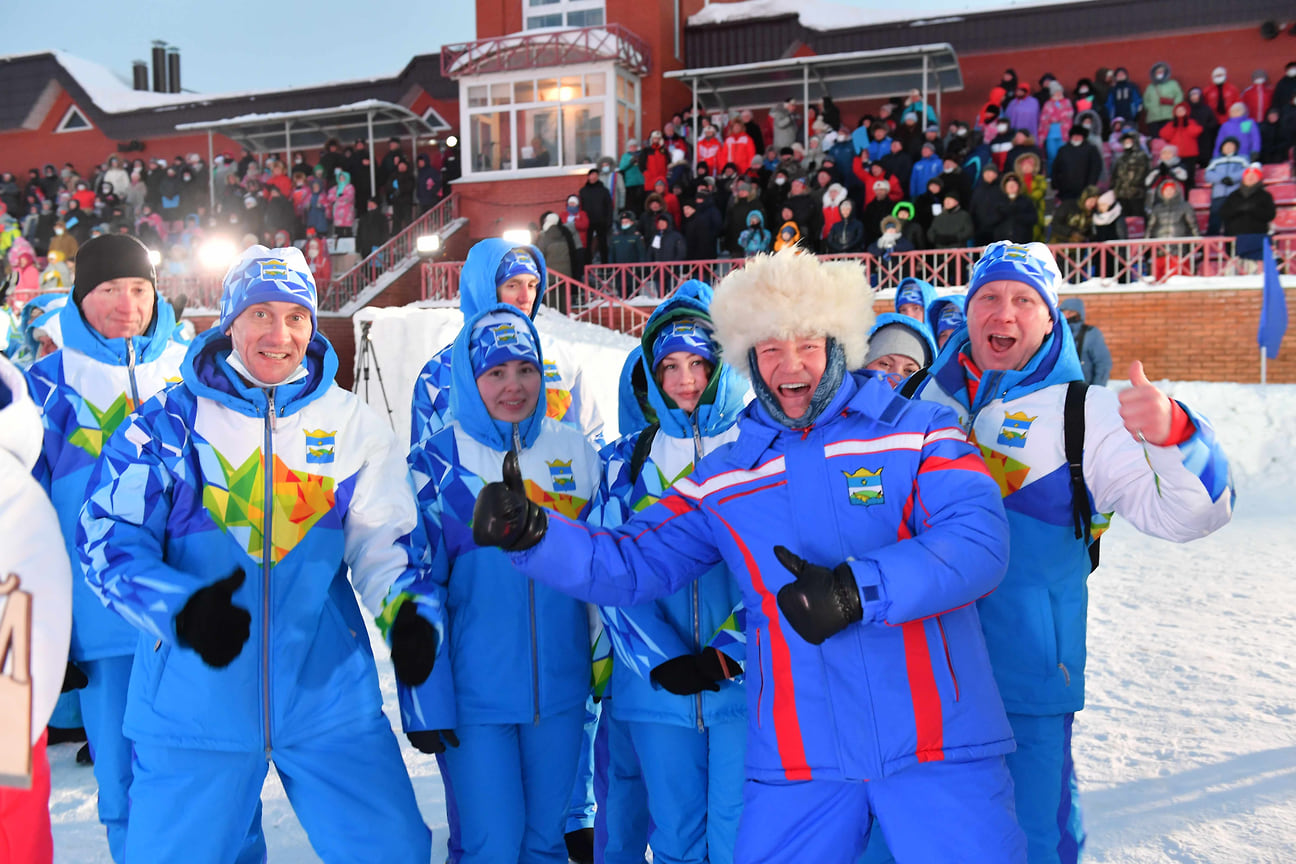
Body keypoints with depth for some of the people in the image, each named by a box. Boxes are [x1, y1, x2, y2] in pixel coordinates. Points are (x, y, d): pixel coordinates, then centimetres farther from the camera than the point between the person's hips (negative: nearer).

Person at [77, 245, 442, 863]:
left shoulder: (354, 424, 3)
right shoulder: (169, 419, -2)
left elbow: (385, 537, 5)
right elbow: (106, 536, -4)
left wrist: (409, 610, -16)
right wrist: (181, 607, -22)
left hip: (329, 693, 1)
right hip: (193, 701, -1)